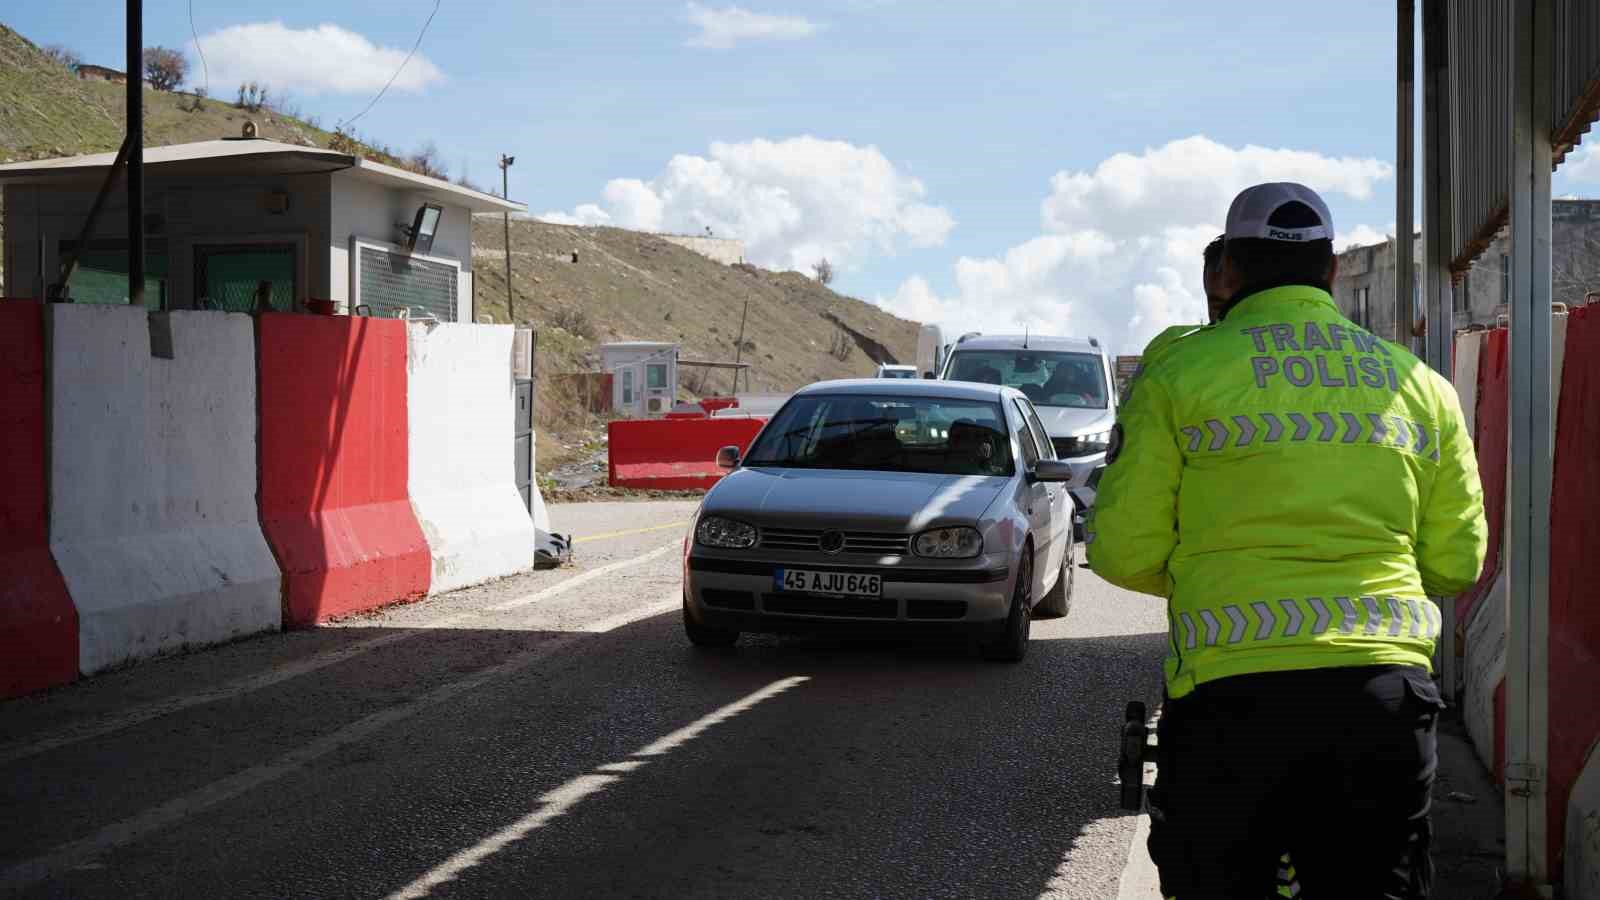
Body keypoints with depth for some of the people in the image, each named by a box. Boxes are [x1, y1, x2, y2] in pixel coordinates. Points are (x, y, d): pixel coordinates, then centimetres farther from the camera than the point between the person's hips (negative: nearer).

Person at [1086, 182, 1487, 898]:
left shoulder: (1179, 371, 1)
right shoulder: (1420, 383, 11)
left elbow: (1123, 551, 0)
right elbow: (1456, 561, 11)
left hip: (1234, 693, -3)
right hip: (1388, 690, 3)